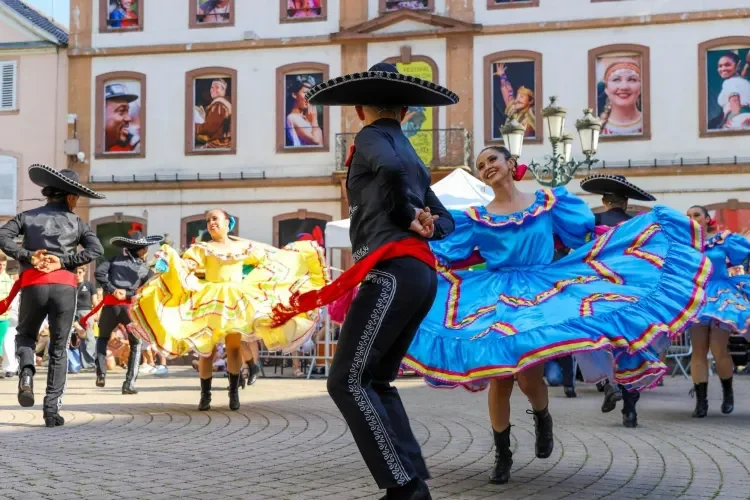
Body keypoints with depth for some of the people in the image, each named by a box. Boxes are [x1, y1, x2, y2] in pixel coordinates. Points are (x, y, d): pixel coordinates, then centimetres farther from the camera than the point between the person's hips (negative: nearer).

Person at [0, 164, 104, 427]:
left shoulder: (28, 217, 11)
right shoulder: (75, 222, 9)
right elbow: (96, 250, -5)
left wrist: (26, 256, -7)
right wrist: (64, 262, -6)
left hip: (33, 285, 1)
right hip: (64, 286, -1)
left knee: (25, 335, 25)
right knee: (59, 349, 9)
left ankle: (26, 371, -7)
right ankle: (52, 410, 3)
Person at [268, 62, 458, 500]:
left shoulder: (372, 137, 2)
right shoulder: (412, 155, 27)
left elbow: (390, 168, -22)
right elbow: (446, 221, 30)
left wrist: (407, 215, -5)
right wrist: (426, 225, 8)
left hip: (392, 272, -9)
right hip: (420, 275, 9)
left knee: (348, 382, -9)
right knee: (375, 381, 14)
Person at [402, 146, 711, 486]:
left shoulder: (546, 202, 7)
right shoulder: (476, 217, 6)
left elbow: (584, 229, 8)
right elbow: (444, 250, 4)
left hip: (542, 294, -1)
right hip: (496, 299, 1)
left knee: (529, 377, -14)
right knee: (499, 377, -5)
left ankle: (542, 419, 22)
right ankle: (502, 455, 12)